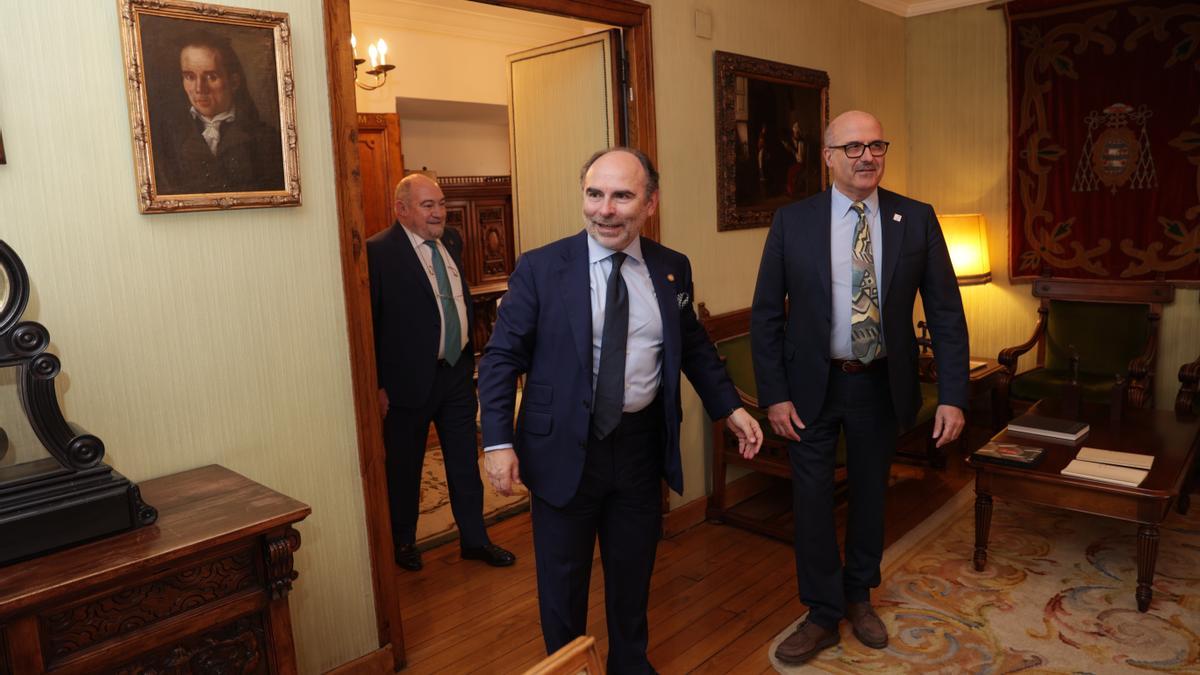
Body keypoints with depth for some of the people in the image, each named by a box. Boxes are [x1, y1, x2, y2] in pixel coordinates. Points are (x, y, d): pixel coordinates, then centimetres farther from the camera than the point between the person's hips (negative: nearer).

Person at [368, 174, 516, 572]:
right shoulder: (379, 252, -15)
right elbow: (369, 324, -15)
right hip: (410, 378, -6)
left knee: (465, 461, 15)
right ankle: (403, 542, 34)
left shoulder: (451, 241, 7)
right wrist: (377, 386, -15)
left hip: (458, 371, 6)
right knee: (404, 467, 13)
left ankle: (474, 539, 31)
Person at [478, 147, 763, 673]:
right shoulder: (540, 268, -10)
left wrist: (730, 408, 7)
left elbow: (694, 347, 13)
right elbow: (501, 357, -8)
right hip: (564, 447, -2)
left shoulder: (673, 269, 0)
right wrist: (498, 441, -15)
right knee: (562, 581, 14)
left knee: (633, 573, 21)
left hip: (642, 444, 3)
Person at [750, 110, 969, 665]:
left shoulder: (917, 220, -4)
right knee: (812, 500, 7)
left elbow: (946, 312, -3)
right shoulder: (792, 221, -7)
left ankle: (859, 595, 41)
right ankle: (822, 616, 27)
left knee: (870, 493, 17)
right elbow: (765, 314, -5)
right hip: (811, 384, -1)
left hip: (882, 384, 2)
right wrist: (774, 395, -10)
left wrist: (952, 395, -10)